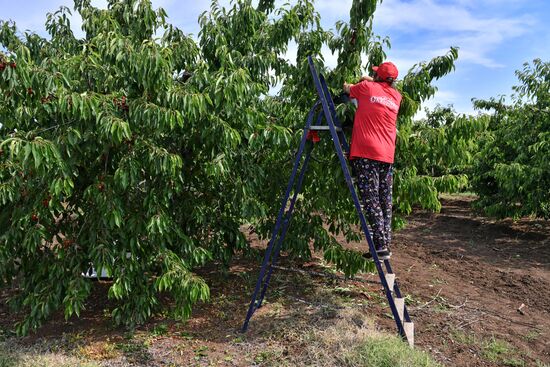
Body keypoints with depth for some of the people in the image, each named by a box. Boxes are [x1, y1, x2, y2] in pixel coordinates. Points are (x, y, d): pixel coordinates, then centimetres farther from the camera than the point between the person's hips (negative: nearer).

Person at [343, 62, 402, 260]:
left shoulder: (367, 87, 4)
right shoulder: (396, 96, 15)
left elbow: (347, 88, 25)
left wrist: (350, 84, 45)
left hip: (366, 153, -5)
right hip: (387, 155, 5)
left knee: (371, 200, -7)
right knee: (385, 201, 8)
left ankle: (381, 246, -12)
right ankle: (386, 243, 10)